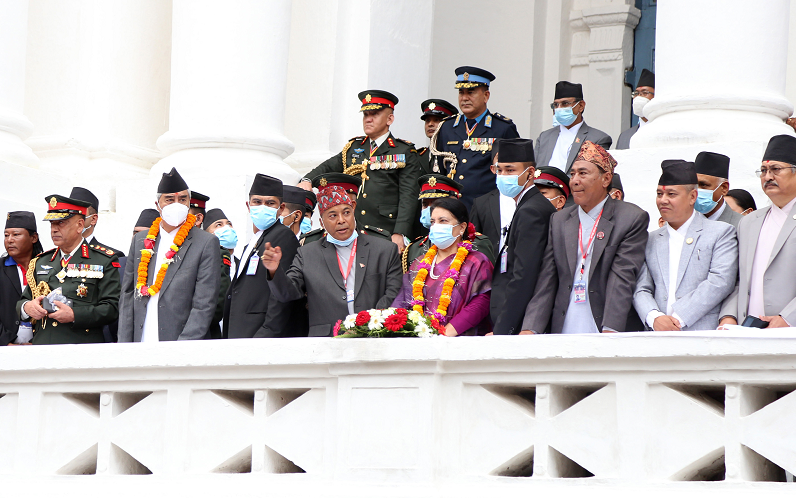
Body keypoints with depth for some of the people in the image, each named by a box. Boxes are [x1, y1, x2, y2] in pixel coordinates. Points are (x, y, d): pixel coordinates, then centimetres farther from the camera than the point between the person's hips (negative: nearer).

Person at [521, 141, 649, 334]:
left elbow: (622, 278, -8)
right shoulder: (558, 220, 15)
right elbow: (546, 281, 10)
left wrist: (610, 331, -18)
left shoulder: (633, 219, 1)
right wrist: (530, 329, -3)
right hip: (562, 332, 3)